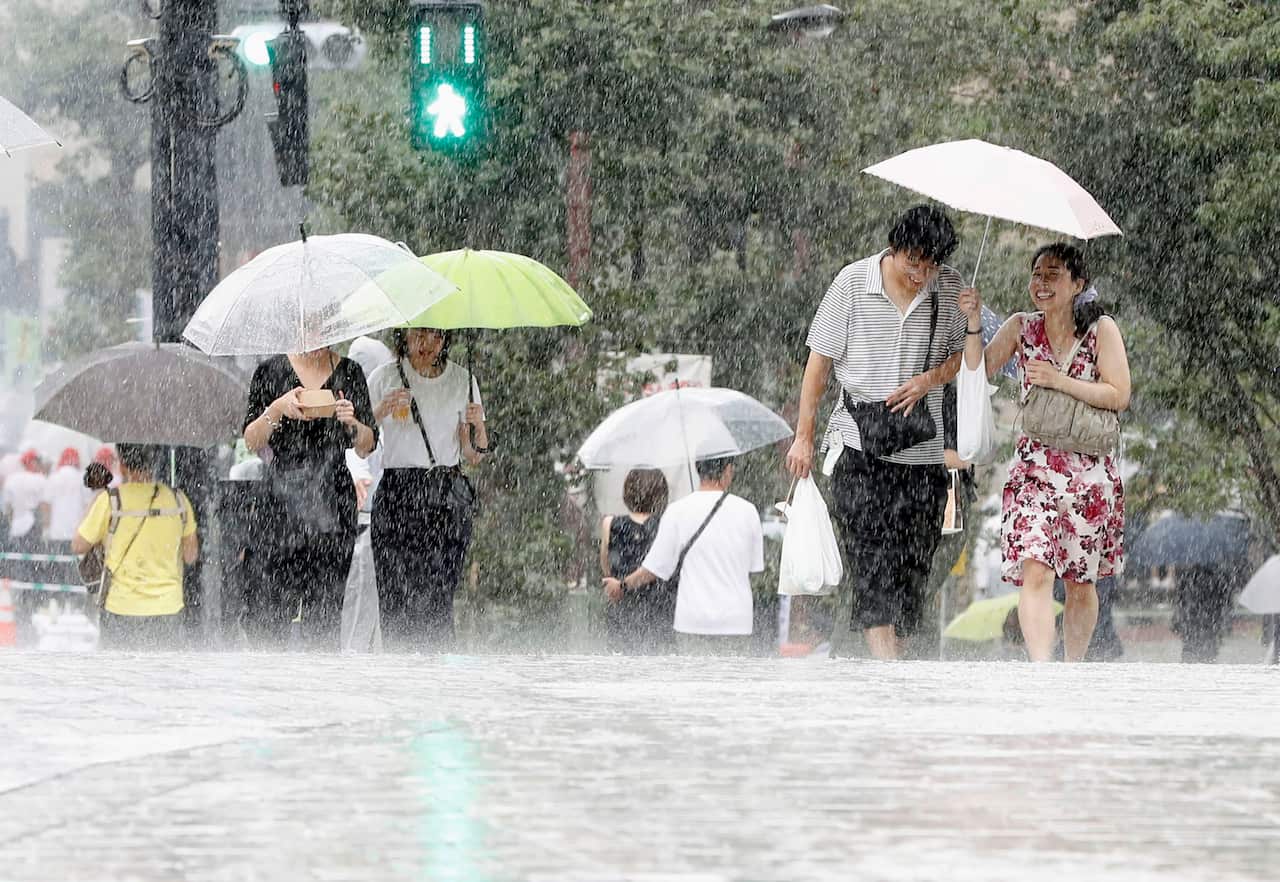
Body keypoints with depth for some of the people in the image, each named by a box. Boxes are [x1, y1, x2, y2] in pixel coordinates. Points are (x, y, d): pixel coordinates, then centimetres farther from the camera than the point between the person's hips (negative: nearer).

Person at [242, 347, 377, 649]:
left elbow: (367, 447, 9)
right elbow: (251, 441, 1)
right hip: (281, 498, -1)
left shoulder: (349, 372, 9)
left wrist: (352, 422, -11)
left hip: (333, 501, 1)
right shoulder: (271, 371, 5)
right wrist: (277, 409, -16)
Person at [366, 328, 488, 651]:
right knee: (397, 600, -10)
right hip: (398, 497, -1)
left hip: (447, 498, 1)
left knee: (438, 604, -9)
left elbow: (473, 458, 13)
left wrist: (479, 428, -6)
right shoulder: (385, 378, 7)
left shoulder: (463, 382, 11)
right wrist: (381, 411, -12)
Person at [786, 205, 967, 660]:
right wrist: (804, 437, 2)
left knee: (912, 563, 1)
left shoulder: (950, 288, 2)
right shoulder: (854, 282, -4)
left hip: (923, 450, 3)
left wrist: (929, 379, -10)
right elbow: (819, 361, 2)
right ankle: (887, 663, -24)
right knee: (871, 557, -15)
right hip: (860, 447, -3)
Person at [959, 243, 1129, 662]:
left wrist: (1059, 381, -14)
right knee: (1035, 569, -18)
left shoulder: (1102, 330, -1)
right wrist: (974, 323, -10)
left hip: (1089, 469, 0)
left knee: (1081, 582, 8)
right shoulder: (1021, 328, 7)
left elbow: (1119, 396, -7)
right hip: (1034, 466, 0)